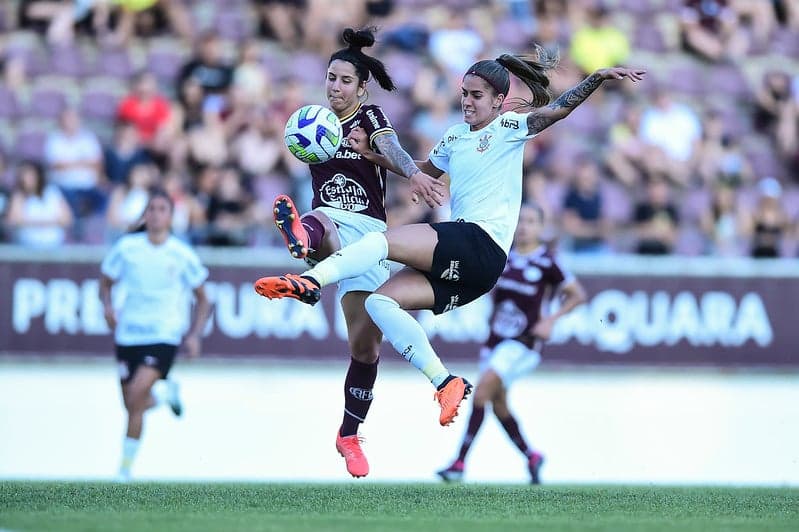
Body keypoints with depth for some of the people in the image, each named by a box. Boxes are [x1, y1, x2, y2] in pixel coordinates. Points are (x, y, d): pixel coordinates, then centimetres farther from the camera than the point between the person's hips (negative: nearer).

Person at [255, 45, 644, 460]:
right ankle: (446, 383, -16)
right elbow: (422, 171, 39)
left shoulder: (509, 128, 3)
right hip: (457, 263, 8)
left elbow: (559, 109, -9)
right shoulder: (455, 137, 24)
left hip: (481, 245, -8)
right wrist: (370, 153, 30)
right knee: (380, 302, -9)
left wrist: (598, 77, -23)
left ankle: (309, 281, -38)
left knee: (385, 241, -22)